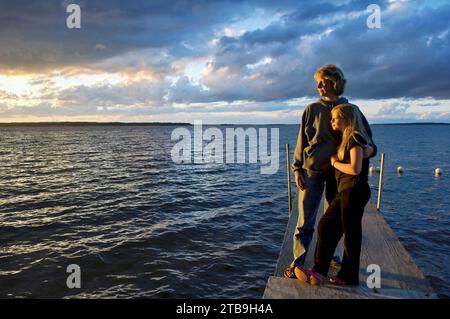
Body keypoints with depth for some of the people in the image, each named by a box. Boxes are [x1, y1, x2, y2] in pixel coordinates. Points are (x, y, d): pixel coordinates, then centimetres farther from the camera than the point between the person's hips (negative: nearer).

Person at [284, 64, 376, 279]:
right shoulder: (312, 110, 2)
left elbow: (367, 137, 5)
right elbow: (302, 141, 2)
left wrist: (370, 149, -20)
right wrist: (297, 169, -3)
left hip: (338, 171, 1)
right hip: (312, 170, -1)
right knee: (305, 220, -2)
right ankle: (297, 263, 5)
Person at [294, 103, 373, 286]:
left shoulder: (355, 138, -11)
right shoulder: (346, 139, 18)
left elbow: (355, 169, -20)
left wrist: (334, 163, -8)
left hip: (355, 191, -9)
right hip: (345, 191, 9)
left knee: (351, 233, 1)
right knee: (326, 226, 7)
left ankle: (350, 277, 16)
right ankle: (319, 271, 11)